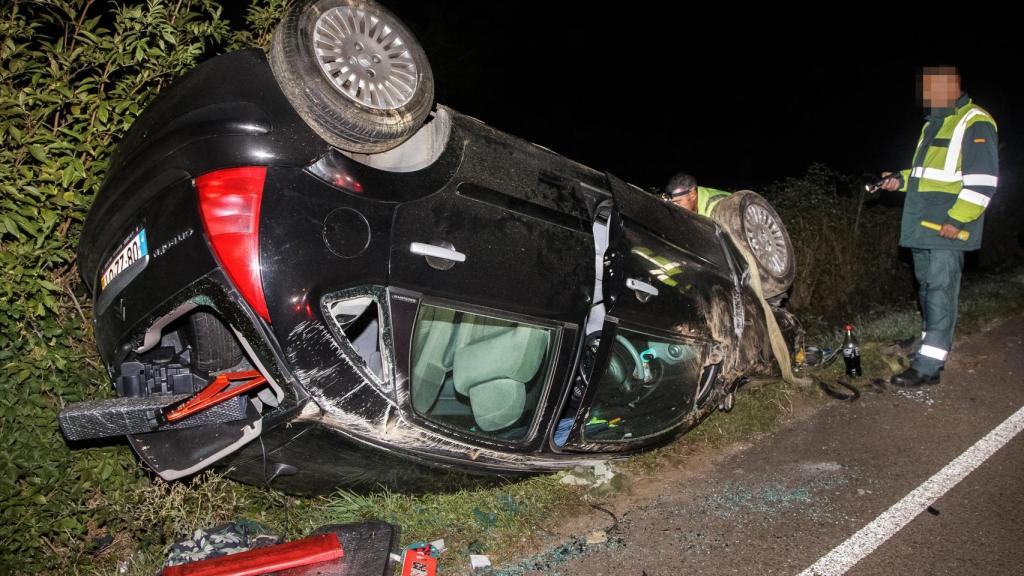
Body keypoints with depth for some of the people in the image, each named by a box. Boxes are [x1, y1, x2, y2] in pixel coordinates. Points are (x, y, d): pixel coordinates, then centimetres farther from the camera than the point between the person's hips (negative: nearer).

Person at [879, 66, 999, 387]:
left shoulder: (974, 123, -10)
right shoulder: (934, 124, 19)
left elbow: (982, 181, -17)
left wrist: (957, 219, -21)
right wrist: (902, 180, 12)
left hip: (948, 229, -9)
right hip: (923, 228, 9)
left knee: (940, 292, -9)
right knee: (928, 289, 16)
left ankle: (927, 367, -9)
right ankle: (933, 351, 28)